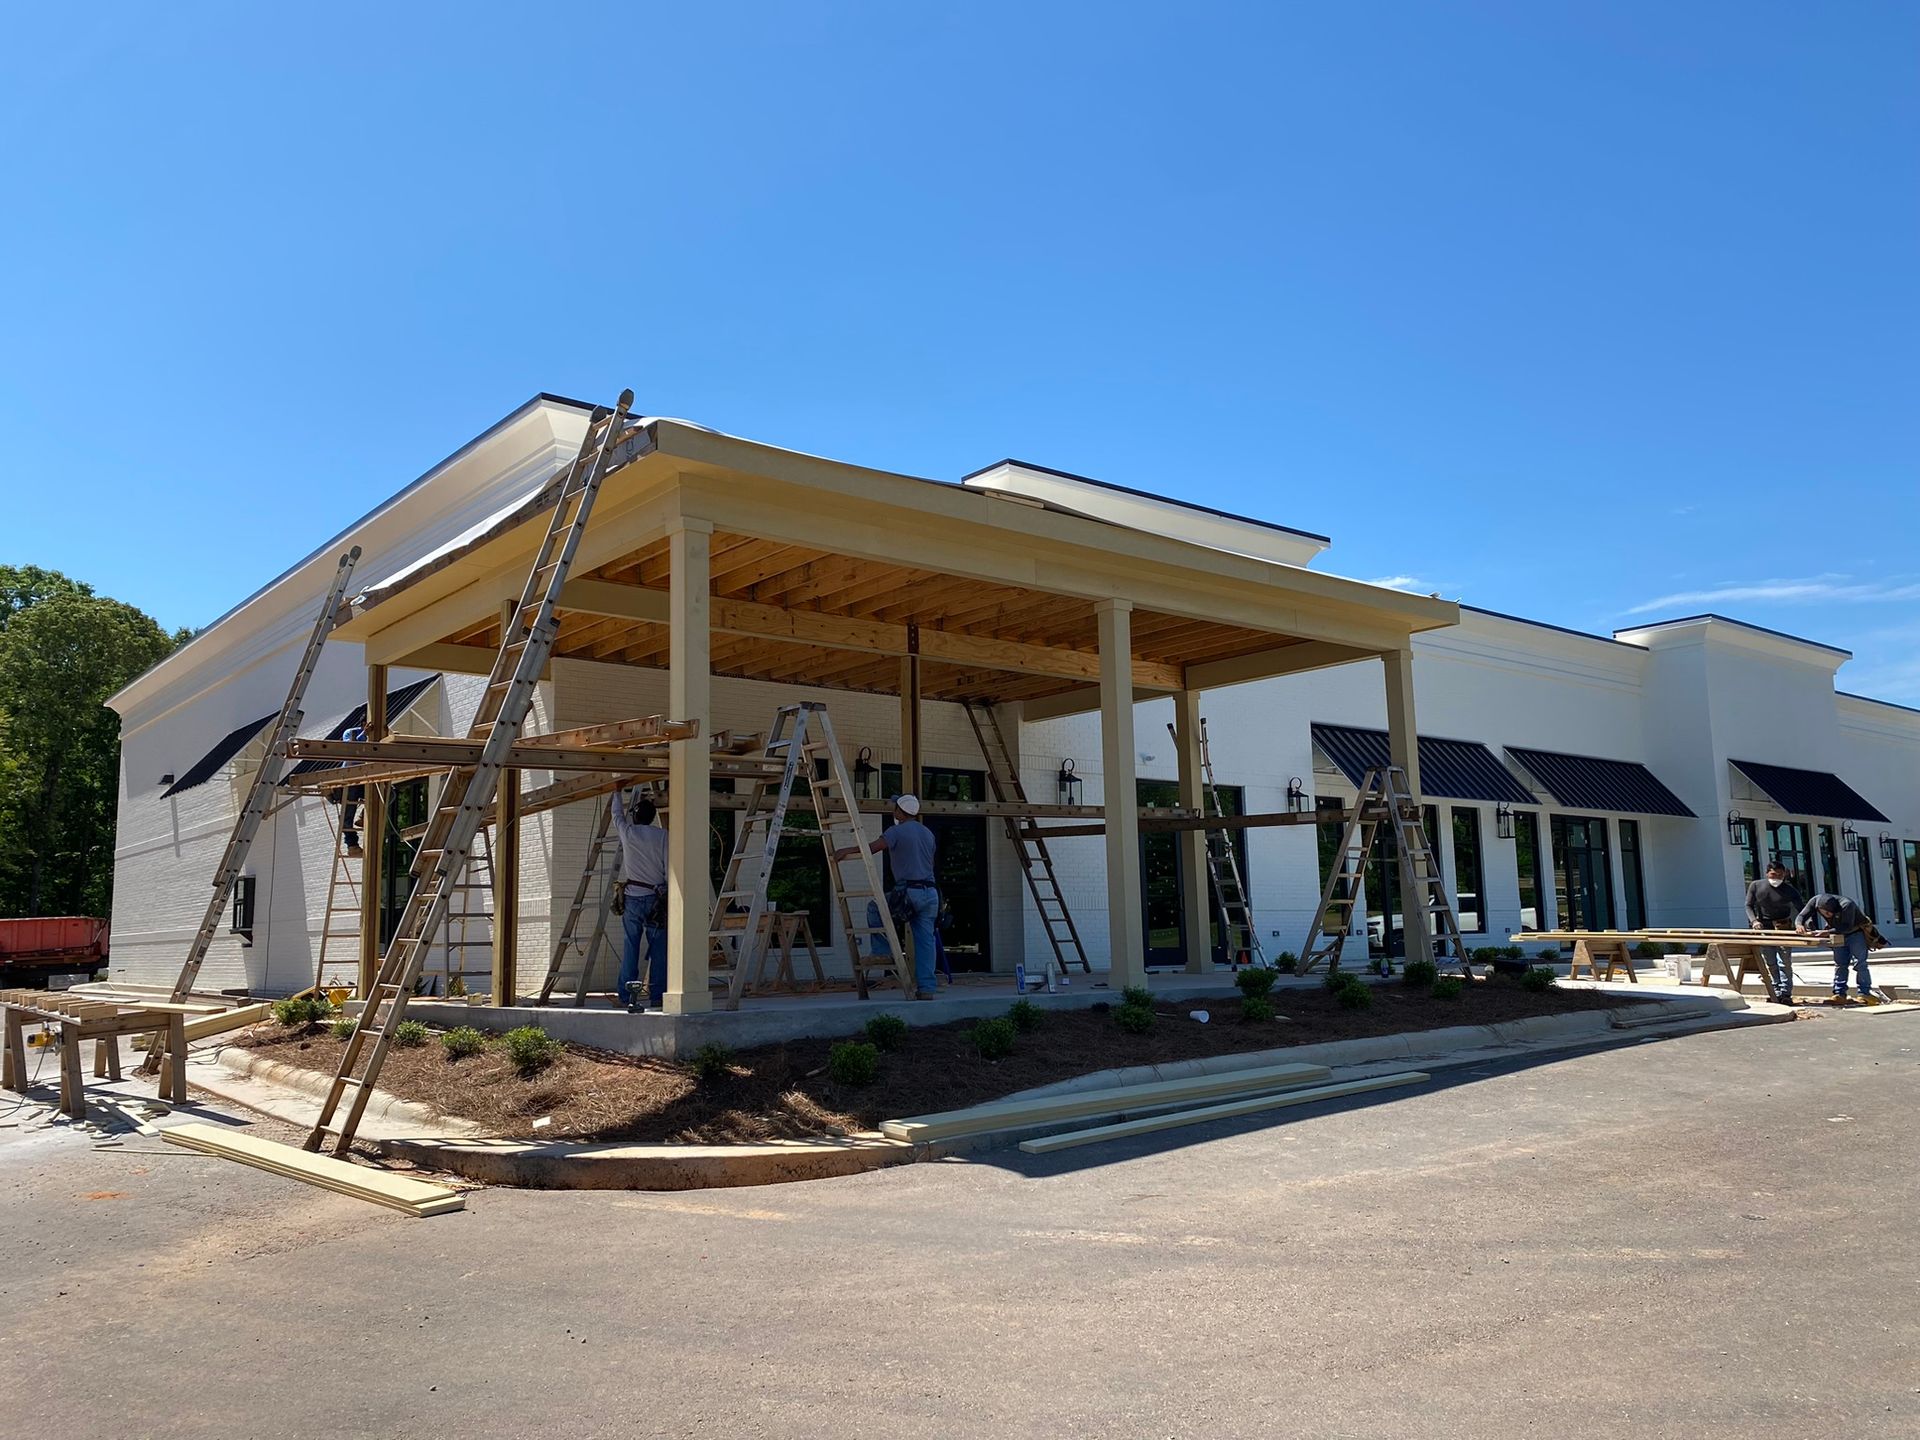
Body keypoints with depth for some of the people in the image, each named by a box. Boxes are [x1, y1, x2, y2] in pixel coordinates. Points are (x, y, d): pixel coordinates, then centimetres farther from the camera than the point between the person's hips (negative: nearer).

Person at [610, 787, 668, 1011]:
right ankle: (657, 995, 0)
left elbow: (618, 814, 25)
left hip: (631, 898, 2)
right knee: (658, 949, 1)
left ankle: (626, 995, 5)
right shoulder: (661, 835, -1)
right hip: (656, 897, -2)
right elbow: (669, 868, -3)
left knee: (630, 947, 6)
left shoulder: (628, 832, 3)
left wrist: (618, 793, 41)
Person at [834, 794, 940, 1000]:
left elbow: (872, 848, -15)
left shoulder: (897, 831, -4)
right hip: (930, 892, 6)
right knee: (926, 940, 4)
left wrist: (846, 851, -5)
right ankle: (927, 988, 1)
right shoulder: (928, 833, 18)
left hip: (909, 892, -6)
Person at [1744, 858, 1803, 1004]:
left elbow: (1801, 909, -13)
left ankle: (1786, 994, -2)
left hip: (1783, 928, -1)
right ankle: (1776, 994, 5)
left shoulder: (1788, 890, -6)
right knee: (1770, 964, 2)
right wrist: (1754, 921, -17)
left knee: (1785, 962, -4)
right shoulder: (1756, 886, -1)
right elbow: (1749, 906, 1)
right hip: (1764, 928, 1)